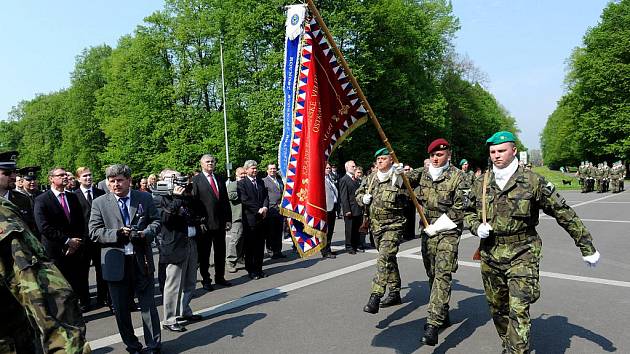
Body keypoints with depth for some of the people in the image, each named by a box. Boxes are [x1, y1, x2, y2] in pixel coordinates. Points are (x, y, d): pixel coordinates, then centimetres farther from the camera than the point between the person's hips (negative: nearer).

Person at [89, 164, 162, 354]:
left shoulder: (145, 198, 3)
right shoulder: (99, 203, 1)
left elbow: (156, 221, 7)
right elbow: (94, 232, -3)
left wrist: (145, 233, -13)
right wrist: (118, 233, -17)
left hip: (142, 260, 0)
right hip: (115, 263, 1)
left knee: (148, 306, 6)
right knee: (121, 309, 12)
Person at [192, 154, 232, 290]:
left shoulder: (219, 179, 13)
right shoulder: (196, 180, -3)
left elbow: (225, 201, 13)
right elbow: (194, 201, -8)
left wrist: (228, 219, 7)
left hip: (220, 222, 5)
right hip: (205, 223, -5)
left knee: (220, 252, 13)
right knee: (204, 253, 6)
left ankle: (220, 277, 26)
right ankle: (206, 279, 18)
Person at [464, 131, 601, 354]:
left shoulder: (532, 181, -7)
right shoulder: (481, 184, 4)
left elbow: (563, 213, -1)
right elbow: (469, 212, 19)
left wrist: (586, 247, 1)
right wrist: (477, 227, -3)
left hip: (522, 255, -4)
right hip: (490, 256, 4)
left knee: (519, 311, -14)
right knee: (497, 309, 16)